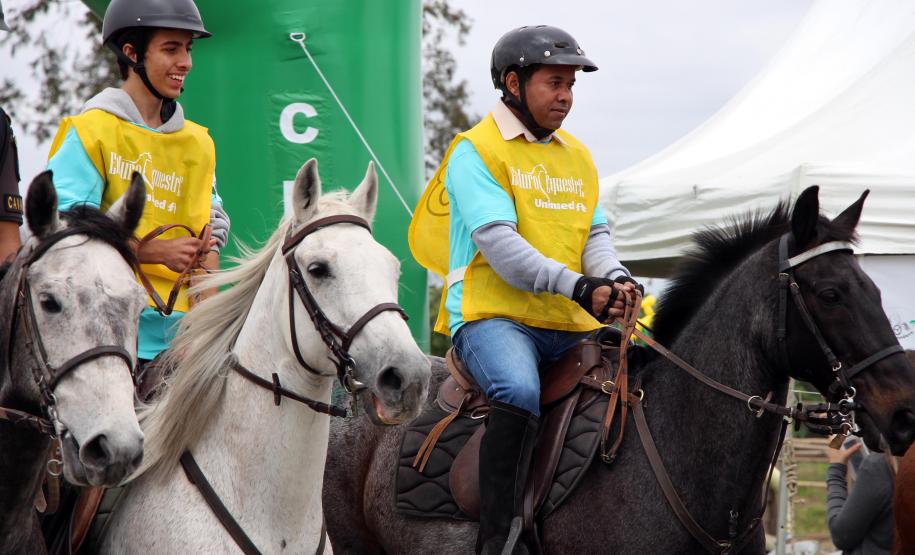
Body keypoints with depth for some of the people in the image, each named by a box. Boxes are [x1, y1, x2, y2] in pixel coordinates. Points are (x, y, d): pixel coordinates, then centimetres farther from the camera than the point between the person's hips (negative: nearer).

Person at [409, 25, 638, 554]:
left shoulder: (578, 157, 20)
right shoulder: (477, 151, -3)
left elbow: (596, 234, 15)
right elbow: (498, 241, -15)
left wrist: (613, 277, -10)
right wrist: (576, 286, -25)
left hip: (570, 326, 7)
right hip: (492, 314, -7)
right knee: (520, 391, -34)